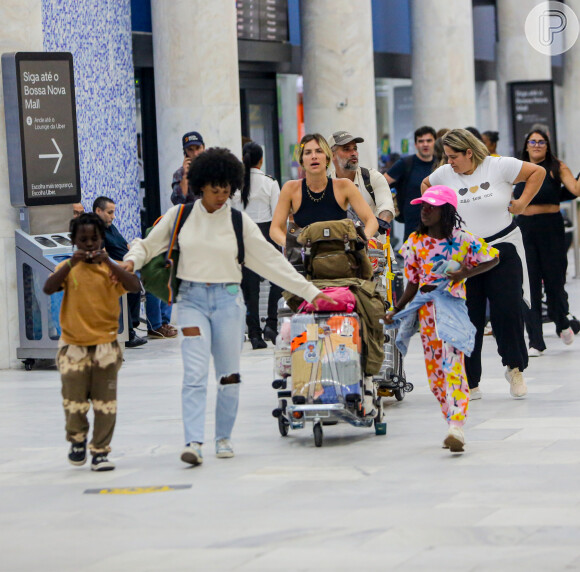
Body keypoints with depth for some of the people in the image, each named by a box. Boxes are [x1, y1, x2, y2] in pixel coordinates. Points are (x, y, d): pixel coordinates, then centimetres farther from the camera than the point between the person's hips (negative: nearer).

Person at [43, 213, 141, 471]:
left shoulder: (110, 269, 0)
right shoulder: (68, 269, 1)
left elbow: (135, 286, -17)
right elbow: (48, 288, -16)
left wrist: (108, 262, -26)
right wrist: (72, 263, -26)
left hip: (105, 346, 0)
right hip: (73, 346, 0)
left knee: (105, 404, 2)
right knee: (74, 403, 3)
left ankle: (100, 451, 13)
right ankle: (77, 439, 31)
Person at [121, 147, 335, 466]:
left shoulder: (239, 222, 3)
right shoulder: (180, 216, 3)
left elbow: (271, 260, 5)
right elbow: (149, 245, 13)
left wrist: (310, 291, 3)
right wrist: (132, 260, -10)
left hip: (228, 299, 1)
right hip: (192, 299, -1)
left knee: (229, 374, 6)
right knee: (195, 373, -13)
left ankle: (223, 438, 21)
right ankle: (193, 443, -19)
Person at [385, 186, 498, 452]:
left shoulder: (462, 240, -5)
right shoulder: (415, 243, 6)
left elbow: (493, 259, 5)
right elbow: (413, 283, 11)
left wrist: (464, 274, -7)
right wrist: (396, 310, 4)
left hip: (452, 306, -5)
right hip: (425, 309, 5)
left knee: (452, 365, -17)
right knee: (435, 371, 6)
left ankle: (456, 426, -25)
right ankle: (454, 426, 15)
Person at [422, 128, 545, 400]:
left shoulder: (499, 166, -6)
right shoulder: (445, 174, 3)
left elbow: (537, 172, 2)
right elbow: (426, 185, 25)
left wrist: (522, 203, -1)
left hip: (503, 250, -2)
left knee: (508, 310, -8)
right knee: (467, 317, -1)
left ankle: (515, 368, 14)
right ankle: (469, 383, 5)